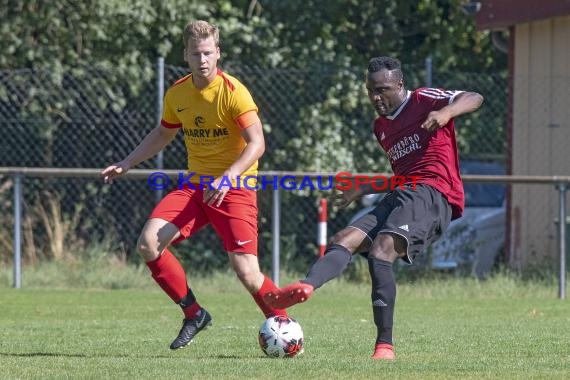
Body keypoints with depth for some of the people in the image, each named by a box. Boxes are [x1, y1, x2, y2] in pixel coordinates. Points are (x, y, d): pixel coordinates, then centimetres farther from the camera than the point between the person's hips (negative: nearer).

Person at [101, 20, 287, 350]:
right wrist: (125, 165, 19)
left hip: (235, 189, -6)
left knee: (247, 272, -15)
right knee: (148, 243, -14)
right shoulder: (177, 94, 4)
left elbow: (257, 144, -20)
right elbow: (163, 134, 23)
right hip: (195, 186, 6)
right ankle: (194, 314, 1)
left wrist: (226, 179, -32)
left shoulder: (233, 92, -15)